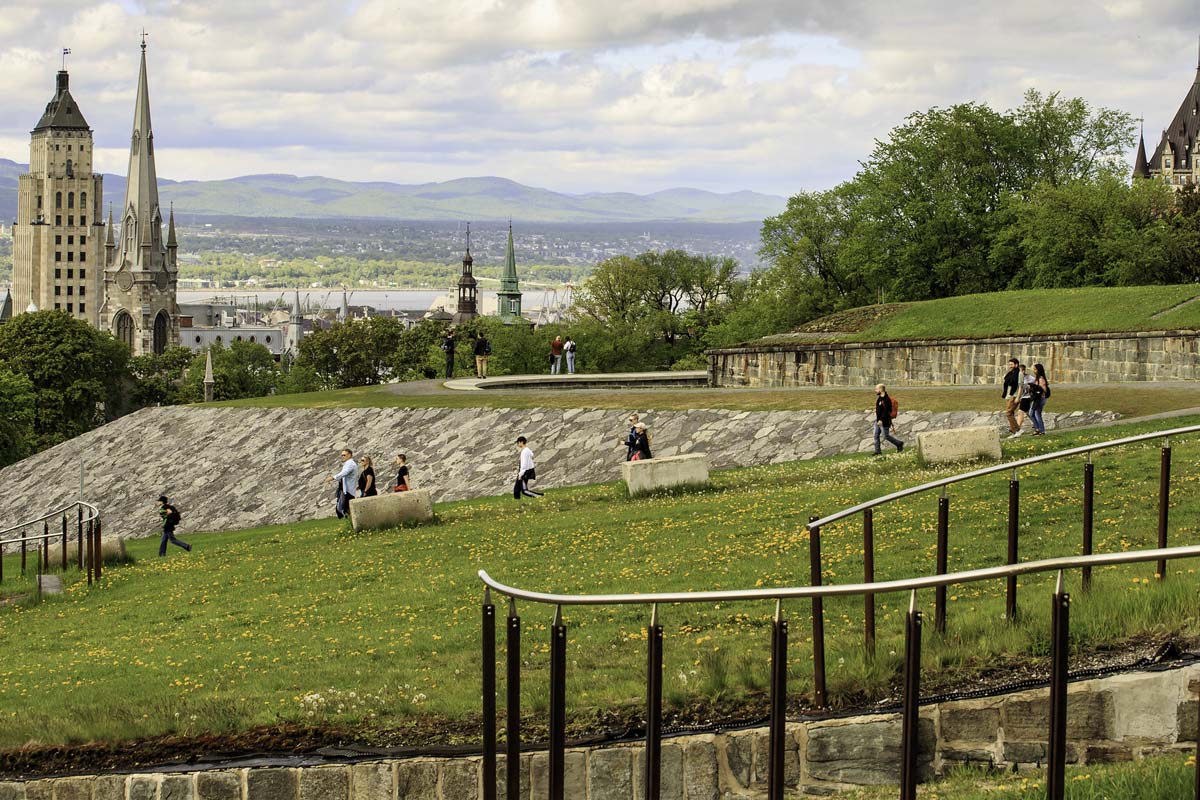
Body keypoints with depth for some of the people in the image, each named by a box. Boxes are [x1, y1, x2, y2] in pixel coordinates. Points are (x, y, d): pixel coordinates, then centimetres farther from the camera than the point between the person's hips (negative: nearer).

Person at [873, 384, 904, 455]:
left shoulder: (886, 399, -21)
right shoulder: (879, 398, 10)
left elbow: (886, 411, -26)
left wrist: (881, 420, -30)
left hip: (884, 422, -10)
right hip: (878, 420, 10)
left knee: (886, 436, 0)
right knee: (876, 436, 7)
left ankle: (899, 444, 17)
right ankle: (878, 451, 12)